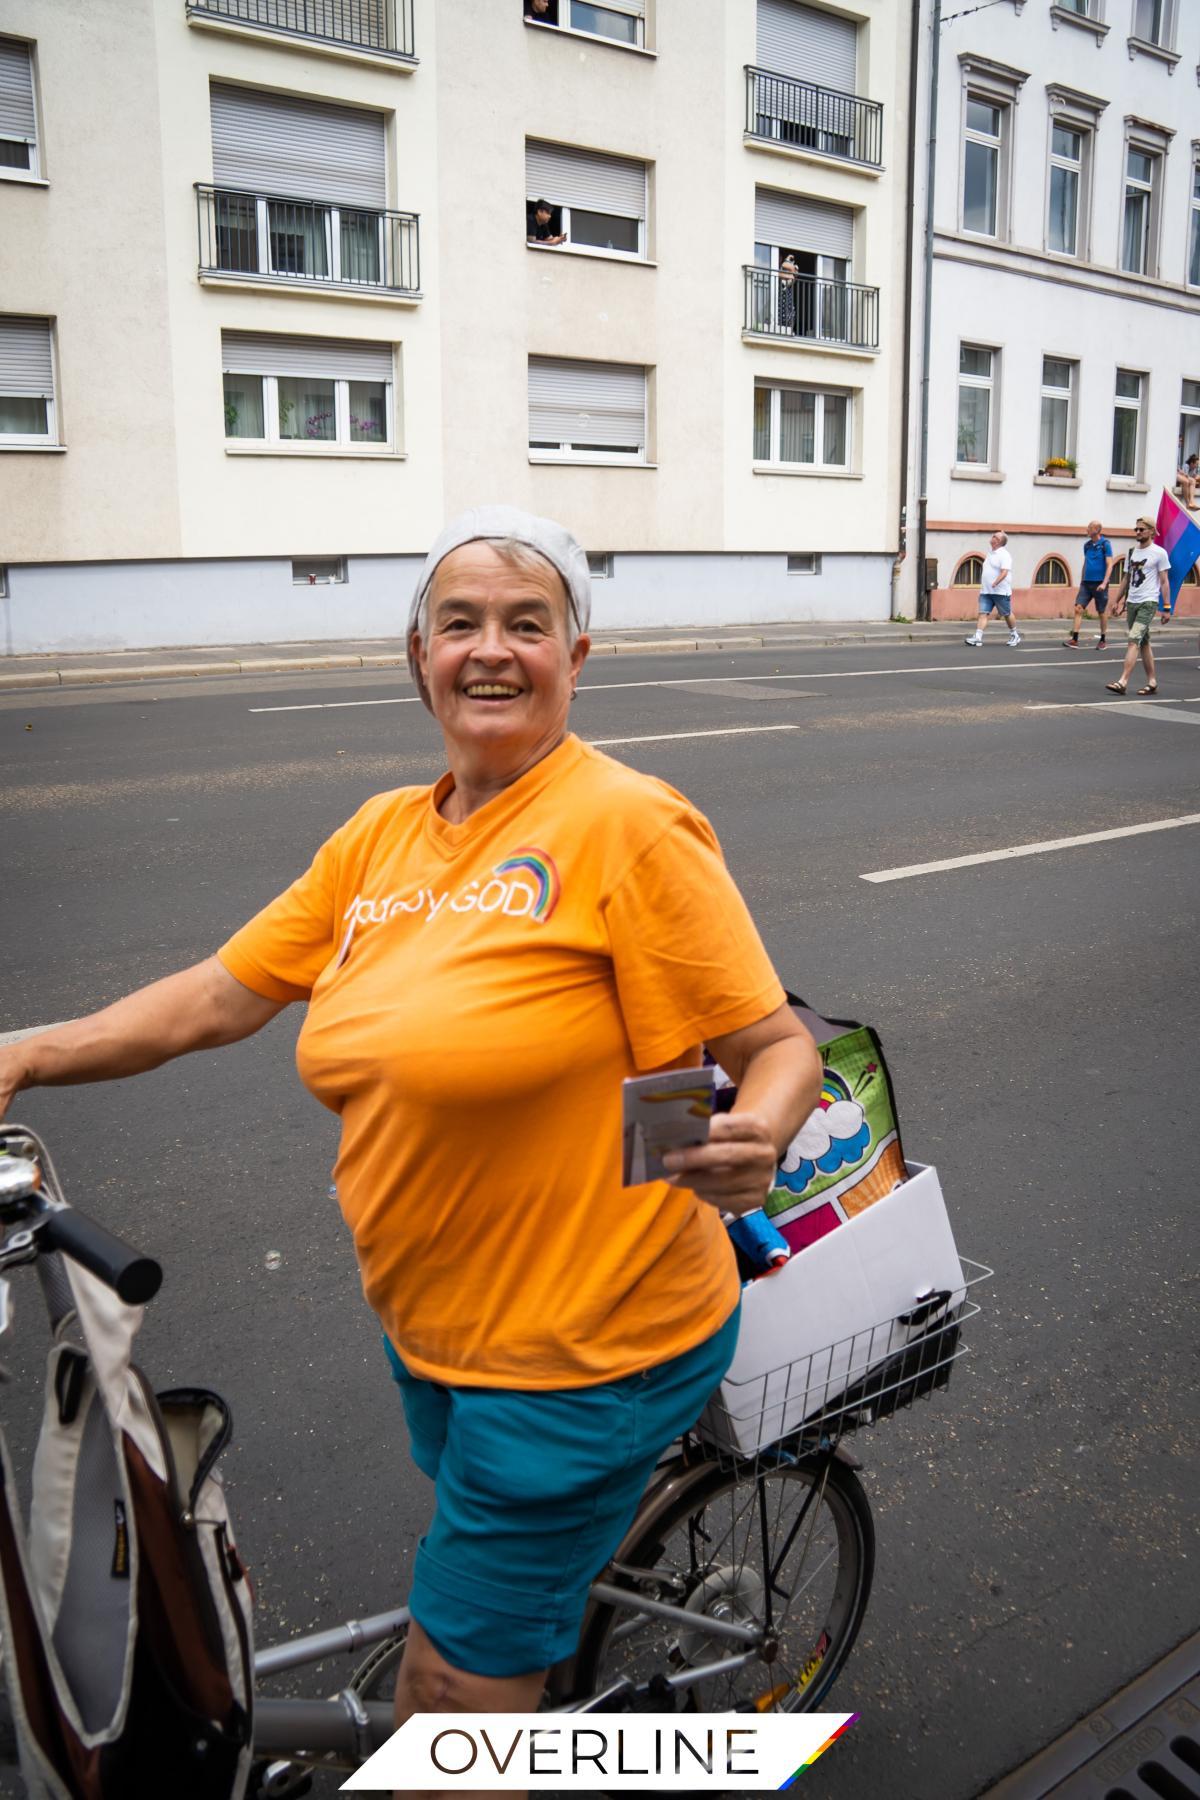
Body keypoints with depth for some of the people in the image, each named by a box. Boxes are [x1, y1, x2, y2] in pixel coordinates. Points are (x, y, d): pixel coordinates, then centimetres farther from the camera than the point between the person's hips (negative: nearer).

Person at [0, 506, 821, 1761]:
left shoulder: (629, 823, -17)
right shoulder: (383, 834, 3)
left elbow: (778, 1045, -17)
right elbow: (219, 995, 7)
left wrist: (754, 1138, -37)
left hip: (582, 1344, -7)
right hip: (432, 1328, 7)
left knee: (461, 1677, 8)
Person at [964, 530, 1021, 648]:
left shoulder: (1004, 555, -11)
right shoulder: (990, 553, 14)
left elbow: (1004, 572, -22)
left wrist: (995, 584, -34)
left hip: (1000, 591, -7)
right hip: (986, 591, 7)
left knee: (1007, 614, 6)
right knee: (983, 613, -5)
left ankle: (1015, 636, 22)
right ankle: (977, 638, -13)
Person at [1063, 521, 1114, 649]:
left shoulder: (1105, 544, -7)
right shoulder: (1087, 545, 9)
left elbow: (1109, 565, -11)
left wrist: (1104, 583, -21)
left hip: (1099, 584, -5)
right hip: (1086, 583, 5)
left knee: (1101, 613, 6)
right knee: (1078, 609, -8)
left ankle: (1103, 640, 19)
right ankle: (1074, 640, -9)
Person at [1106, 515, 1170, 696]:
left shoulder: (1159, 553, -4)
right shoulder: (1132, 552, 14)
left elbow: (1164, 581, -5)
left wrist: (1167, 606, -9)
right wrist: (1117, 601, 17)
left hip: (1148, 603, -7)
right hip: (1132, 602, 7)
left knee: (1133, 640, -17)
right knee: (1143, 642, 11)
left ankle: (1122, 682, -23)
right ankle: (1152, 682, 18)